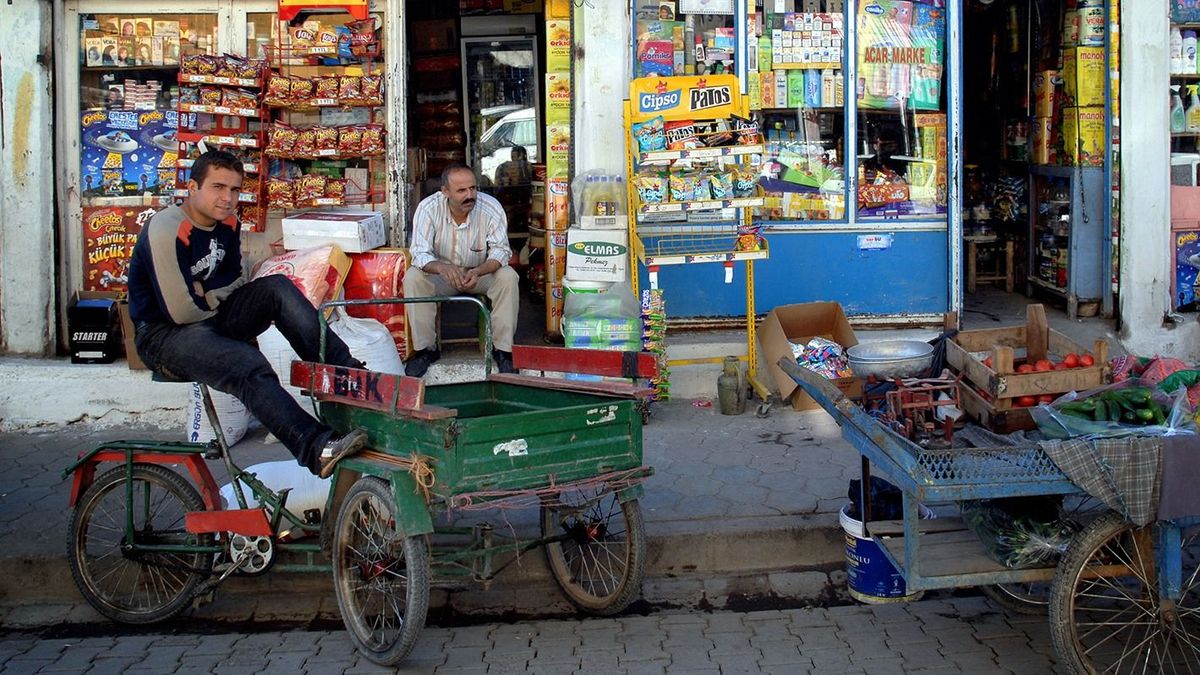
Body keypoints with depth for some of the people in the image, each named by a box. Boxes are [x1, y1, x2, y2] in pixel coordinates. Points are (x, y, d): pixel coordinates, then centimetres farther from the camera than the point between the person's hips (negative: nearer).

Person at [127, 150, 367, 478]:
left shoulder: (228, 224, 3)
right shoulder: (166, 230, -22)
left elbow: (236, 281, 12)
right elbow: (180, 311, -26)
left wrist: (206, 295, -10)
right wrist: (214, 298, -6)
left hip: (210, 317, 8)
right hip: (165, 336, -8)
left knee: (277, 287, -13)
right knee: (249, 366, -34)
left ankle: (344, 370, -20)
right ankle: (318, 449, -46)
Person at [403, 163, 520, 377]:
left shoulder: (491, 207, -22)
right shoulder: (428, 208, -22)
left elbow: (500, 250, -20)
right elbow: (420, 253, -25)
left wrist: (478, 272, -42)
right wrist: (441, 268, -49)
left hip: (483, 271, 0)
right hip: (441, 272, 0)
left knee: (508, 278, -29)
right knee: (413, 278, -28)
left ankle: (503, 349, -16)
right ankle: (425, 349, -15)